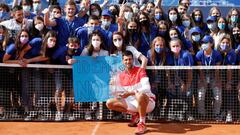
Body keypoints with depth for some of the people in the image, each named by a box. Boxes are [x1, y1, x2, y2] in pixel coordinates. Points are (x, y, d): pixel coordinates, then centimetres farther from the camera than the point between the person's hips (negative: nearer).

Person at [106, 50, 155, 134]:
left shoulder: (140, 71, -11)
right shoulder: (121, 75, 6)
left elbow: (146, 88, -25)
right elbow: (123, 94, 10)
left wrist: (130, 93, -33)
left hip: (148, 102, -6)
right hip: (133, 102, 6)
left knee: (140, 95, -42)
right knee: (109, 103, -5)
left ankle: (142, 124, -22)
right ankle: (135, 114, 7)